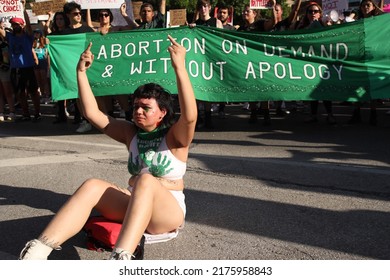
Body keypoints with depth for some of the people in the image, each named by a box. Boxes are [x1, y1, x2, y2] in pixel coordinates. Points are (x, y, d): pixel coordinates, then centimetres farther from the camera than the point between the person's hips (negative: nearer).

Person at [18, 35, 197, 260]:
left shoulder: (175, 137, -5)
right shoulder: (130, 133, 10)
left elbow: (190, 115, -27)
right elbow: (92, 113, 6)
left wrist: (179, 67, -36)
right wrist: (82, 72, -2)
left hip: (169, 211, -5)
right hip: (132, 204, 5)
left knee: (146, 181, -37)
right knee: (92, 186, -23)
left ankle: (121, 258, -55)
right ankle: (36, 252, -38)